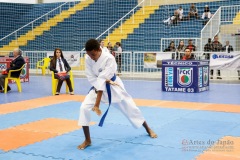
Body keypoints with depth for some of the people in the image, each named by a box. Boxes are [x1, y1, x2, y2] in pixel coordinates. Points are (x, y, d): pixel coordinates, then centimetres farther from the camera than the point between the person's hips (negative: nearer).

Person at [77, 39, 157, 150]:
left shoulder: (109, 58, -30)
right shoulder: (88, 59, -16)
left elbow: (102, 79, -34)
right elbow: (91, 77, -11)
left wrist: (97, 104, -35)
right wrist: (106, 81, -29)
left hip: (113, 86, -3)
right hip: (97, 86, 3)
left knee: (129, 107, 7)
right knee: (84, 108, -16)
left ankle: (148, 129, 33)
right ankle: (87, 140, -2)